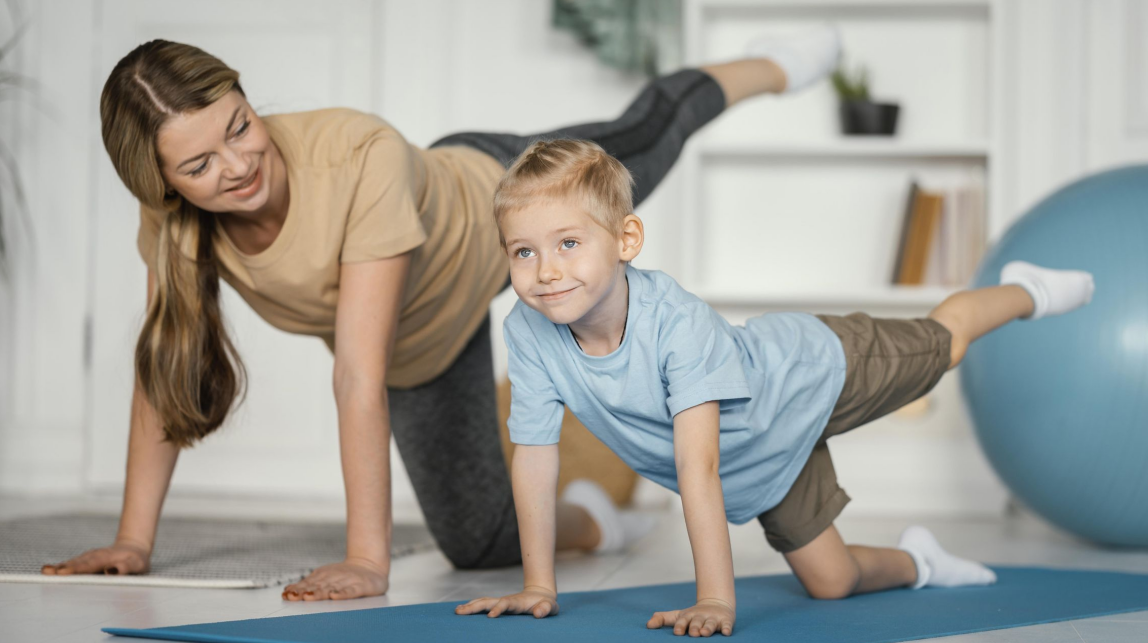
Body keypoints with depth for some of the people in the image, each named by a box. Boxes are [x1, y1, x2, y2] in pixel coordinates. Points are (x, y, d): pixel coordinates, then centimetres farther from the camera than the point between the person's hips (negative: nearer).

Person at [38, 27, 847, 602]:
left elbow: (360, 377, -50)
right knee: (479, 543, 8)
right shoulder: (172, 217, -33)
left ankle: (765, 70, 59)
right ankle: (586, 522, 44)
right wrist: (134, 540, -23)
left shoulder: (363, 159, -48)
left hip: (494, 200, -4)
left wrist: (367, 560, -51)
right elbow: (163, 369, -19)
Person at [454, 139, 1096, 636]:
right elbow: (534, 458, -22)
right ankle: (914, 563, 46)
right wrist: (538, 587, -20)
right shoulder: (529, 332, -32)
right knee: (830, 582, 13)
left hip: (810, 372, -4)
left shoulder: (679, 323, -45)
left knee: (942, 343, 24)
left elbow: (698, 465, -50)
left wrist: (715, 601, -53)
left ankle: (1023, 291, 55)